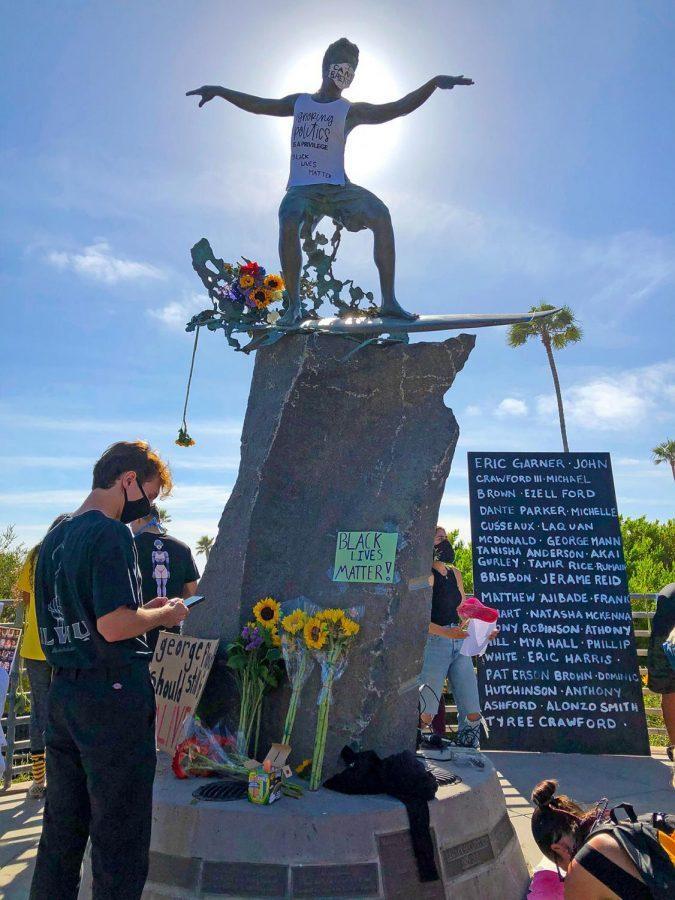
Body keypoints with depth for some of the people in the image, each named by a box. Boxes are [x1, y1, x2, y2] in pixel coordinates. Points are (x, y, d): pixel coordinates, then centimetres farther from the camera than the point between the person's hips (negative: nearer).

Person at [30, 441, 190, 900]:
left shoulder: (54, 537, 12)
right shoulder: (111, 534, -16)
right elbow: (113, 625, -24)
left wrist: (144, 609, 14)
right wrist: (163, 615, -6)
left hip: (63, 695, 9)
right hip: (115, 696, -9)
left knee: (62, 827, 20)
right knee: (120, 835, 6)